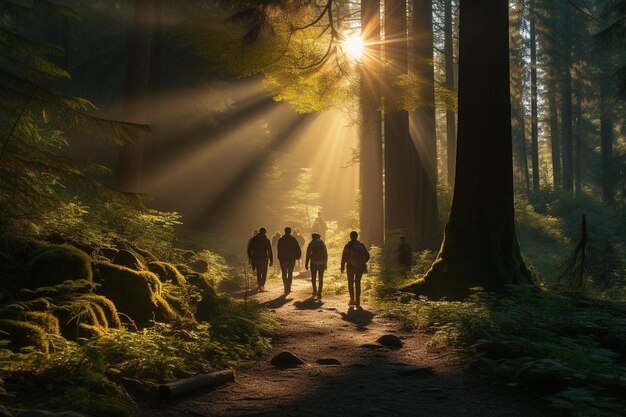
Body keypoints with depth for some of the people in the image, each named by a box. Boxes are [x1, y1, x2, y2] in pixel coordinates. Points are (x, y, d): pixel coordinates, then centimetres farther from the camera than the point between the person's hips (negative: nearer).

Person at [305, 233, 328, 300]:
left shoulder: (311, 244, -1)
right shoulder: (322, 244, 7)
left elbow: (308, 255, -4)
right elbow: (326, 254, 8)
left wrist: (306, 264, 0)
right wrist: (325, 264, 15)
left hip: (314, 262, -2)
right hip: (321, 263, 2)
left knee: (313, 278, 16)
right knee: (321, 279, 4)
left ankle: (315, 291, 15)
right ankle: (319, 294, -2)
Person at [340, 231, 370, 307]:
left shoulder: (348, 245, -6)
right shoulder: (361, 245, 2)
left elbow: (344, 257, -9)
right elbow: (367, 256, 3)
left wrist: (342, 267, -4)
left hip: (351, 267, -2)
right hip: (360, 267, 2)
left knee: (350, 283, 9)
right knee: (358, 283, 12)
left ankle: (352, 299, 0)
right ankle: (357, 301, 8)